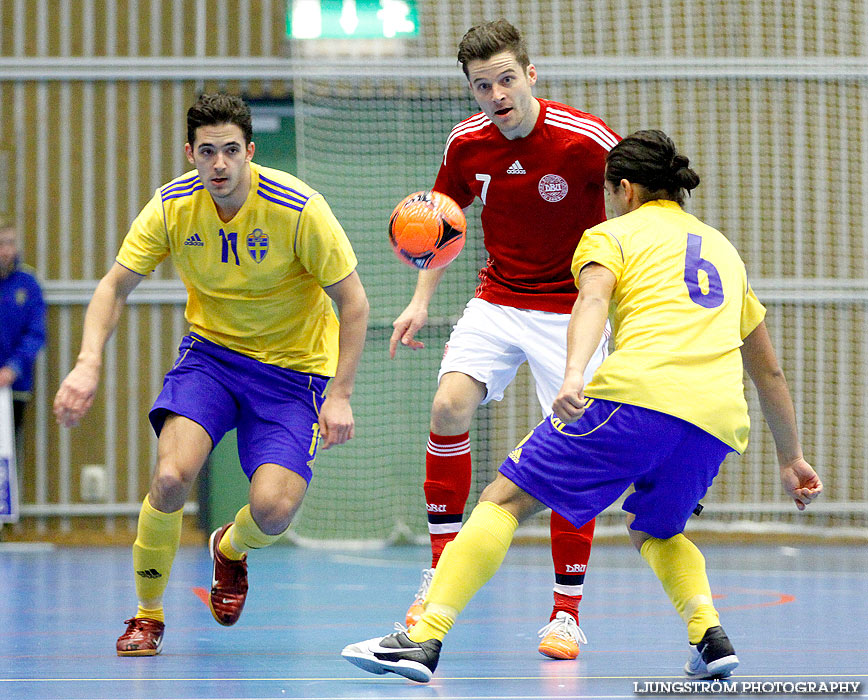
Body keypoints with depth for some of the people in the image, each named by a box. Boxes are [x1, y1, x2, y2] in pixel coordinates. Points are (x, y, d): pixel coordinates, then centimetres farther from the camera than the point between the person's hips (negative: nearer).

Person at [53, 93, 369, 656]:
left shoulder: (299, 209, -22)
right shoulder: (172, 207, -12)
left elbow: (353, 303, -13)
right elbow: (115, 287, -2)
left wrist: (340, 394, -19)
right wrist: (89, 364, -18)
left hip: (293, 367, -2)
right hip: (211, 351, 2)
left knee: (273, 508, -20)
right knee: (171, 476, -24)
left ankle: (231, 550, 20)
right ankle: (148, 614, -1)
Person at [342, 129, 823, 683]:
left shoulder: (612, 234, 17)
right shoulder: (724, 248, 32)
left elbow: (592, 300, -7)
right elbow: (769, 372, 36)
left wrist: (574, 374, -25)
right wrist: (791, 458, 44)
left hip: (638, 394, -5)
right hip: (718, 419, 5)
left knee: (506, 499, 2)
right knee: (653, 530, 30)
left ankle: (425, 638, -10)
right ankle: (710, 633, 4)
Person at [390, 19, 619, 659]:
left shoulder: (587, 140, -20)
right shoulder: (466, 145, -5)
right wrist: (421, 300, 4)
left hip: (571, 309, -3)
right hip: (497, 302, 3)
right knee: (449, 409, -17)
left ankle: (568, 610, 2)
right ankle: (442, 570, -2)